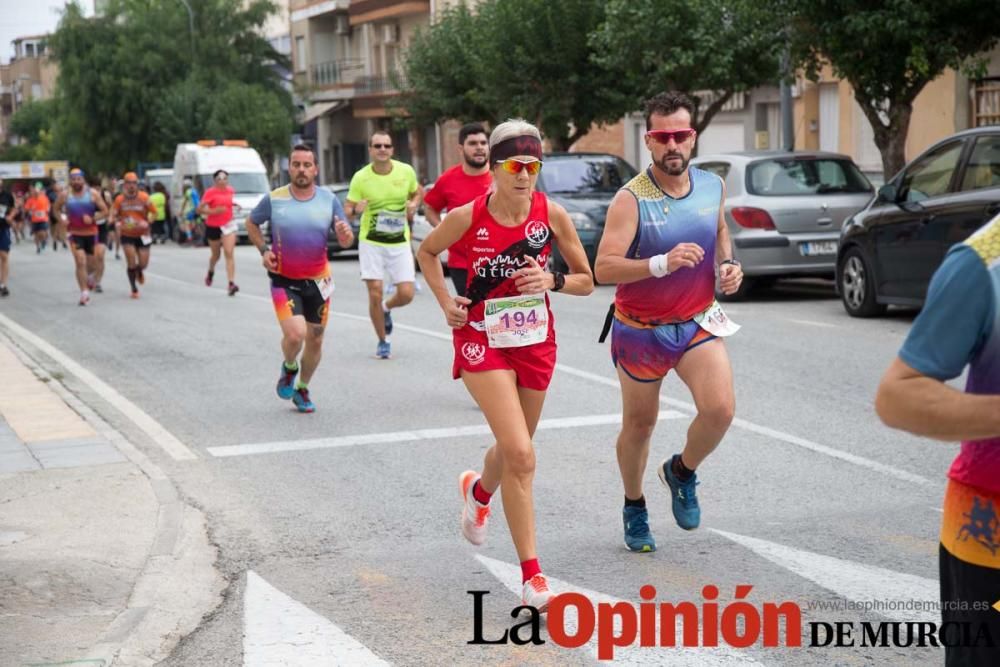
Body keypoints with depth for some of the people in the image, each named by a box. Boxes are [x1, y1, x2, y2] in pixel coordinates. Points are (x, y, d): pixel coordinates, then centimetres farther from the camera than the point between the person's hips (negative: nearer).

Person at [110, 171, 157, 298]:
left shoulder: (144, 197, -7)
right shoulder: (120, 199, -3)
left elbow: (153, 212, -3)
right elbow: (113, 215, 4)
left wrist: (147, 222, -20)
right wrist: (117, 223, -18)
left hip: (142, 234, 0)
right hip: (127, 235, 0)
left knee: (143, 263, 2)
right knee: (131, 263, -7)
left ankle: (139, 272, 42)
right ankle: (134, 289, 9)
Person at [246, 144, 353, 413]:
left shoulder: (329, 199, -3)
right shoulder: (274, 199, -7)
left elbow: (346, 242, -2)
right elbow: (251, 223, 11)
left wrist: (346, 234, -26)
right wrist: (264, 250, -5)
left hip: (318, 280, 3)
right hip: (284, 281, -3)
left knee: (315, 340, 10)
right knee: (295, 334, -21)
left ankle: (302, 389, 33)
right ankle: (289, 368, 14)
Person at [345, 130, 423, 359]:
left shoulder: (406, 171, -3)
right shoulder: (360, 177, -8)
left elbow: (417, 192, 17)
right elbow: (347, 212, -4)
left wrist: (413, 205, -6)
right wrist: (356, 210, -27)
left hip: (400, 242, 2)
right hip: (371, 242, -2)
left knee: (406, 294, -6)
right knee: (375, 293, -7)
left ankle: (386, 309, 31)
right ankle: (382, 342, 13)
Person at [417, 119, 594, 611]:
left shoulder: (551, 215, -8)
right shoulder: (467, 217, -13)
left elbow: (587, 281, 1)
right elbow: (427, 251, 8)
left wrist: (552, 281, -19)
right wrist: (445, 302, -3)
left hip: (535, 342, 4)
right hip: (483, 342, -3)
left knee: (514, 451, 19)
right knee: (521, 455, -17)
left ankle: (478, 491, 58)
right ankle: (532, 577, -8)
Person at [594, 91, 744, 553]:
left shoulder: (712, 186, -3)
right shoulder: (631, 199, -20)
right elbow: (603, 268, -29)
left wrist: (728, 263, 0)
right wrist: (662, 263, -41)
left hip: (697, 323, 3)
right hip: (641, 330, -3)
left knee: (720, 409, -17)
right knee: (639, 425, 12)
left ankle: (682, 472, 15)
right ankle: (634, 508, 37)